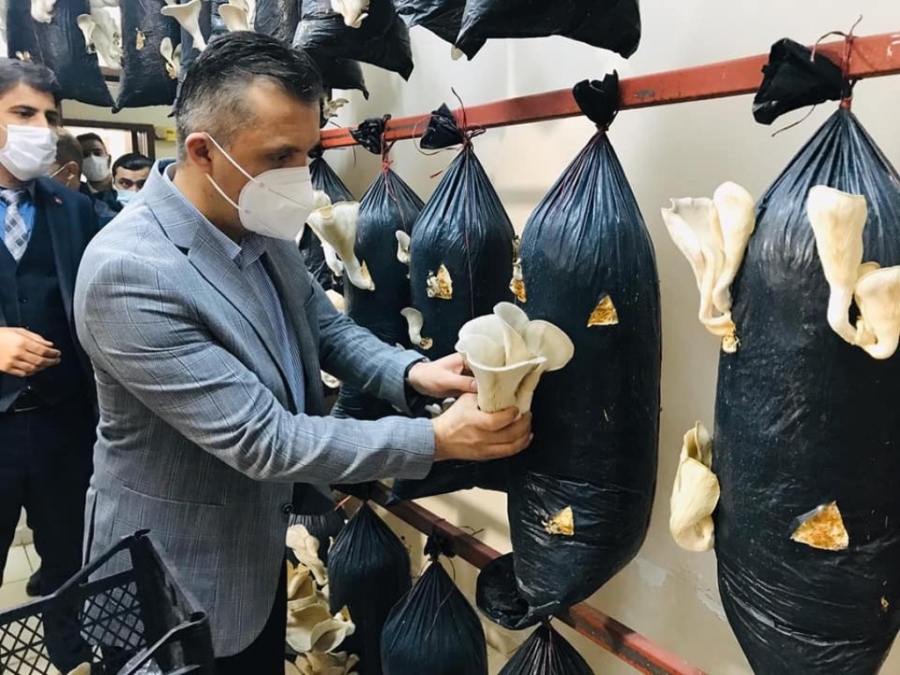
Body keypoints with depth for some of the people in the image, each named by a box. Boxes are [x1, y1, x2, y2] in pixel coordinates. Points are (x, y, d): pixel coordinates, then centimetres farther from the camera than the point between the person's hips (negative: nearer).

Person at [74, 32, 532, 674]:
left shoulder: (259, 225, -7)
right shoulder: (128, 271, -31)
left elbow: (325, 325, 3)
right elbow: (262, 440, -32)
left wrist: (413, 372, -17)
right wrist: (438, 440, -30)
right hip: (180, 569, -7)